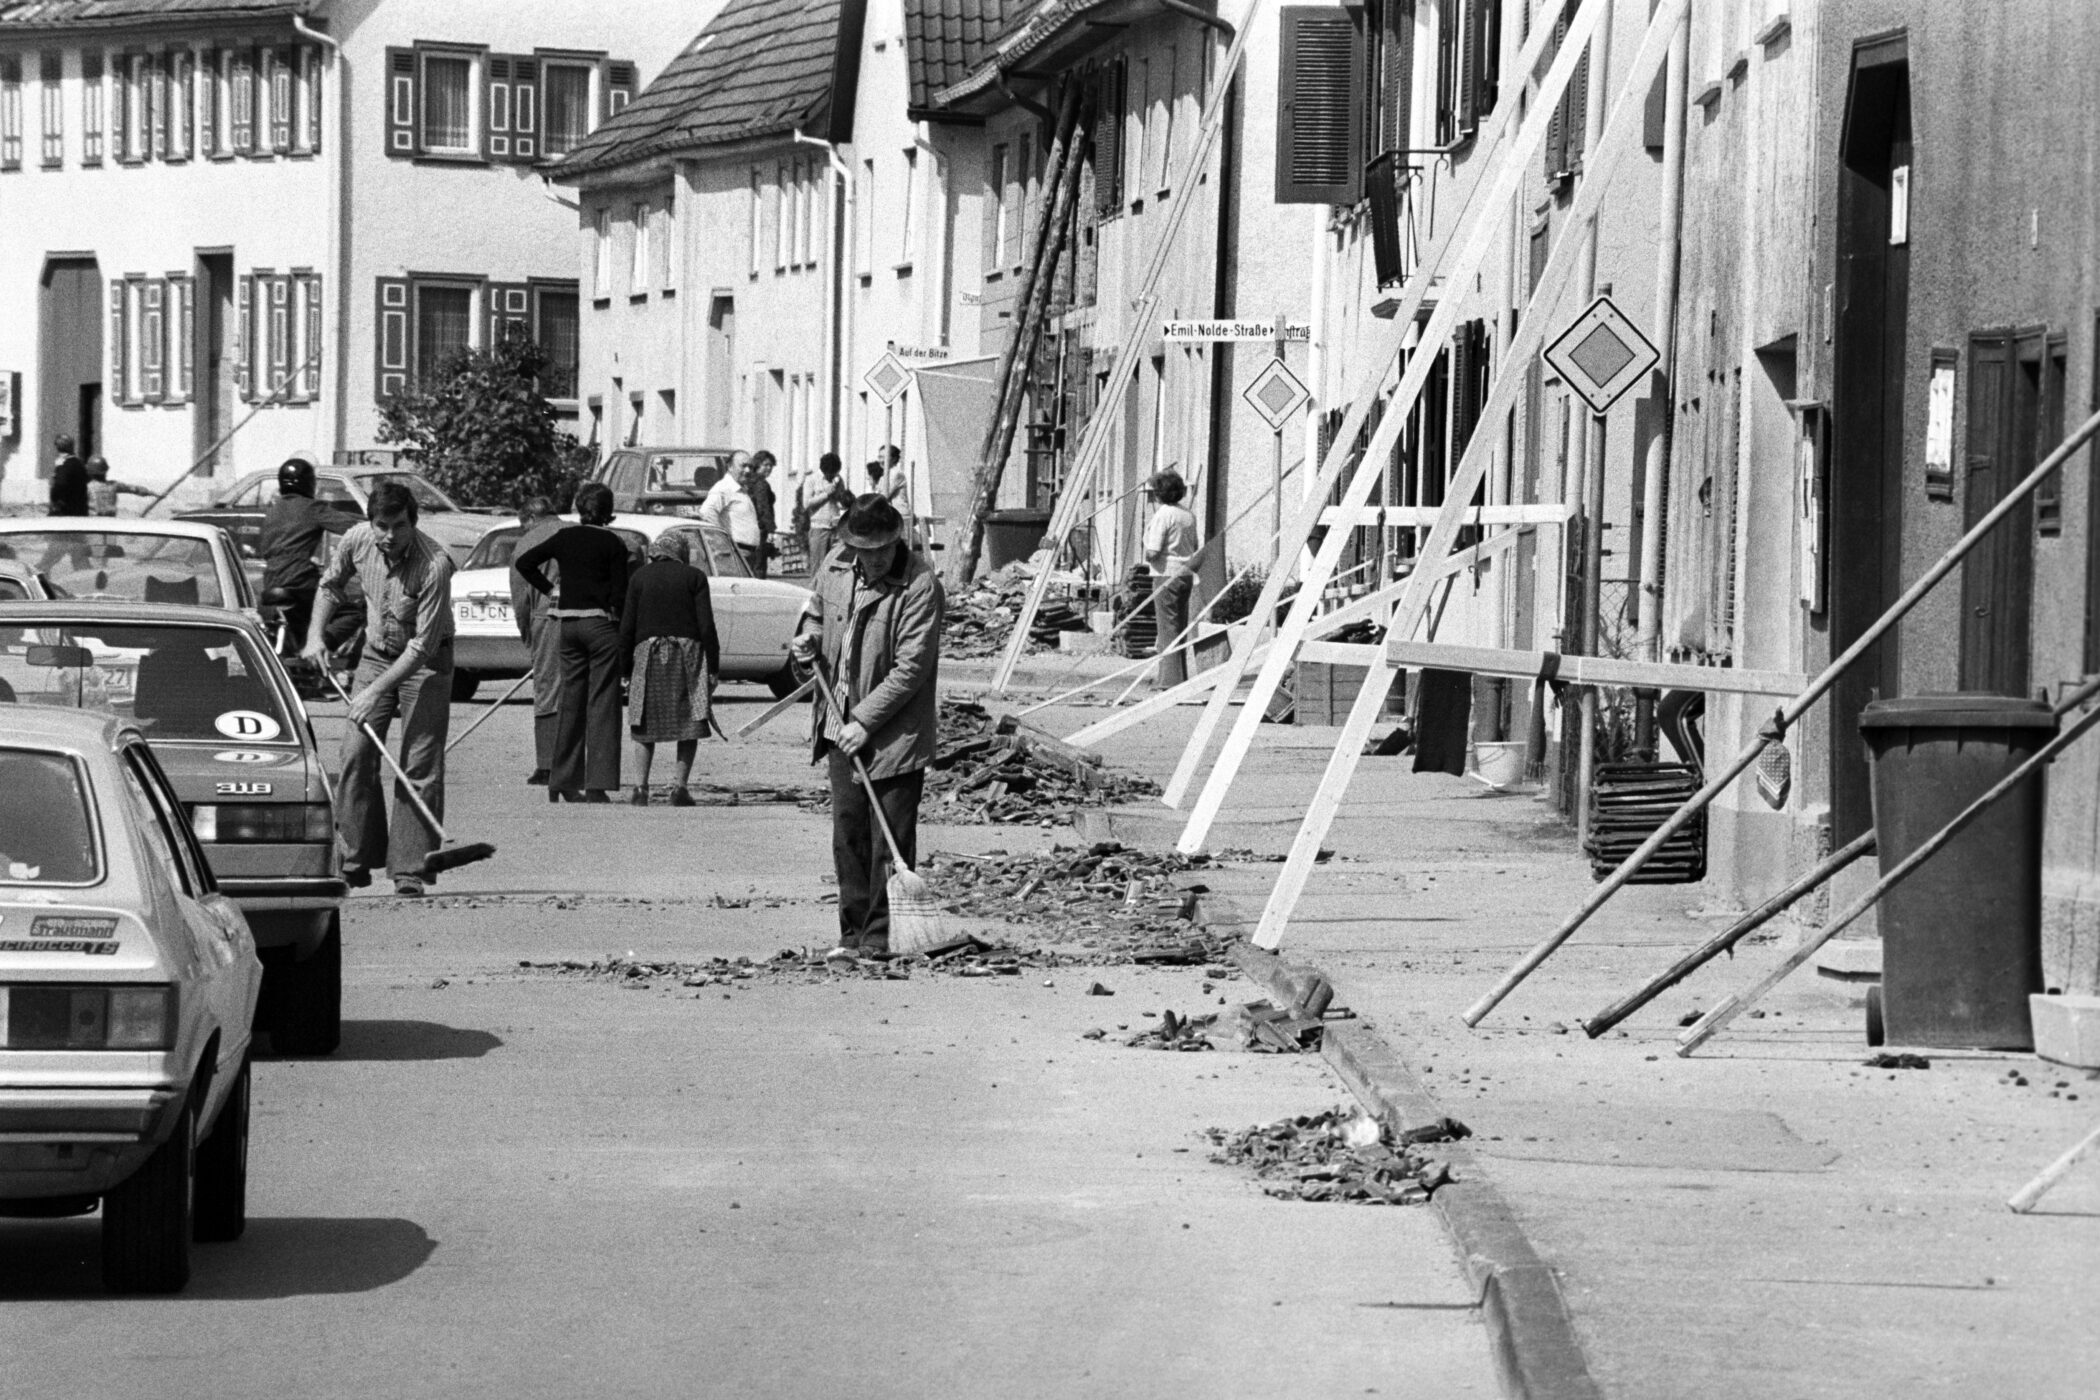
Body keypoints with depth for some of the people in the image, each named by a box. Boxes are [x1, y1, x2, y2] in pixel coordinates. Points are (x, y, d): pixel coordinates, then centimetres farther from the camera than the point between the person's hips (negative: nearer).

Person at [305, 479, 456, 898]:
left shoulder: (434, 564, -29)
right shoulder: (356, 541, -12)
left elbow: (423, 644, -27)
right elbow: (330, 584, 11)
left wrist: (376, 691, -28)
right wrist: (316, 633, -1)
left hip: (424, 662, -5)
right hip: (376, 654, 5)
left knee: (420, 766, -9)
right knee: (356, 754, -2)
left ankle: (410, 871, -7)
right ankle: (357, 860, 7)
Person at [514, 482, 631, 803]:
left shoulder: (565, 537, 4)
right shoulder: (613, 544, -7)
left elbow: (525, 563, 2)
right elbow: (620, 594, -9)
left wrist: (549, 588, 8)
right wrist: (628, 636, -2)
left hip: (569, 624, 4)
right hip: (602, 624, -4)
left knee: (570, 703, 12)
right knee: (601, 705, -2)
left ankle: (562, 782, 13)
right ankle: (596, 785, -8)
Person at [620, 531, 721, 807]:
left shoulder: (639, 577, 7)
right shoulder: (694, 577, 3)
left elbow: (627, 627, 5)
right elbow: (706, 626, -3)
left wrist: (627, 670, 9)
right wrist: (713, 668, 1)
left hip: (648, 652, 2)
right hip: (687, 651, -2)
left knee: (645, 726, 8)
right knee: (690, 723, 4)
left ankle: (641, 787, -1)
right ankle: (679, 786, -4)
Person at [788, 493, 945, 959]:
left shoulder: (920, 586, -16)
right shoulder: (835, 566, 3)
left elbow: (911, 668, -19)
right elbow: (816, 609, 25)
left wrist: (865, 720, -21)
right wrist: (808, 641, 2)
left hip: (895, 733, -6)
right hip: (843, 728, 6)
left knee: (890, 842, -4)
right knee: (847, 837, 9)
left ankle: (882, 935, 2)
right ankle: (854, 933, 17)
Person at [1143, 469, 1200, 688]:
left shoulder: (1162, 515, -14)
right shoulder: (1187, 515, 10)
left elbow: (1152, 552, -18)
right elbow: (1194, 548, 17)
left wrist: (1147, 555, 1)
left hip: (1166, 574, -8)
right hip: (1186, 573, 8)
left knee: (1168, 628, -4)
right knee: (1180, 627, 15)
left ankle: (1171, 678, -5)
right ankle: (1179, 676, 20)